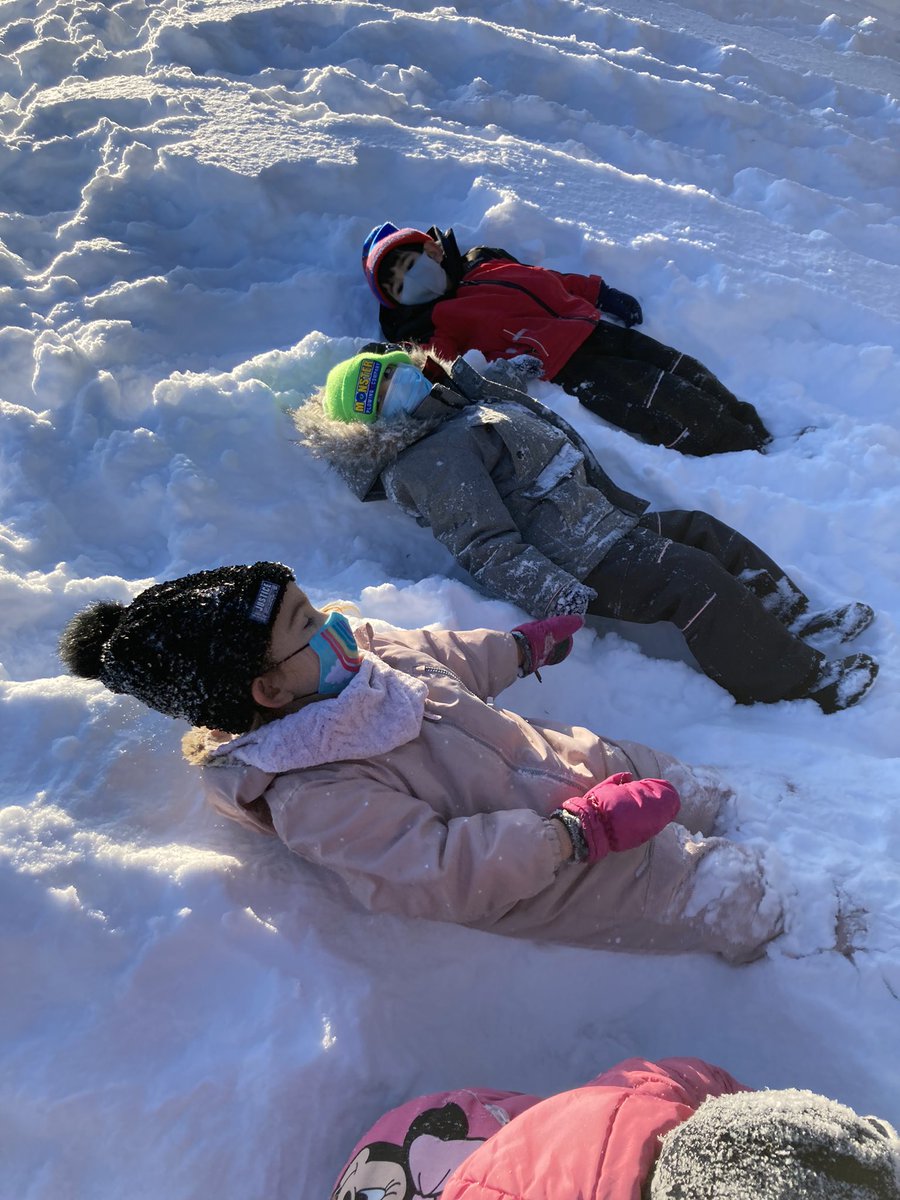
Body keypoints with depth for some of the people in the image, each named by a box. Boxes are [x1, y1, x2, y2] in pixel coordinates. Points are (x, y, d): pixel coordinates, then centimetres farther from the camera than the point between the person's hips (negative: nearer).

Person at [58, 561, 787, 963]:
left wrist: (524, 646, 24)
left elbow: (447, 657, 12)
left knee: (706, 795, 20)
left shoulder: (361, 656, -8)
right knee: (745, 907, -4)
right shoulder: (311, 795, -31)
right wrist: (585, 828, -33)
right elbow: (441, 873, -34)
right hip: (574, 879, -7)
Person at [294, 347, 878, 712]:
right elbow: (490, 549, -26)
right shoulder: (431, 463, -17)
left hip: (613, 518, 11)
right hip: (587, 567, -11)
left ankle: (794, 616, 23)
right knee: (696, 579, -19)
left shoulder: (463, 399, 15)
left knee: (705, 532, 13)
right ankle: (802, 679, -8)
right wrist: (559, 599, -33)